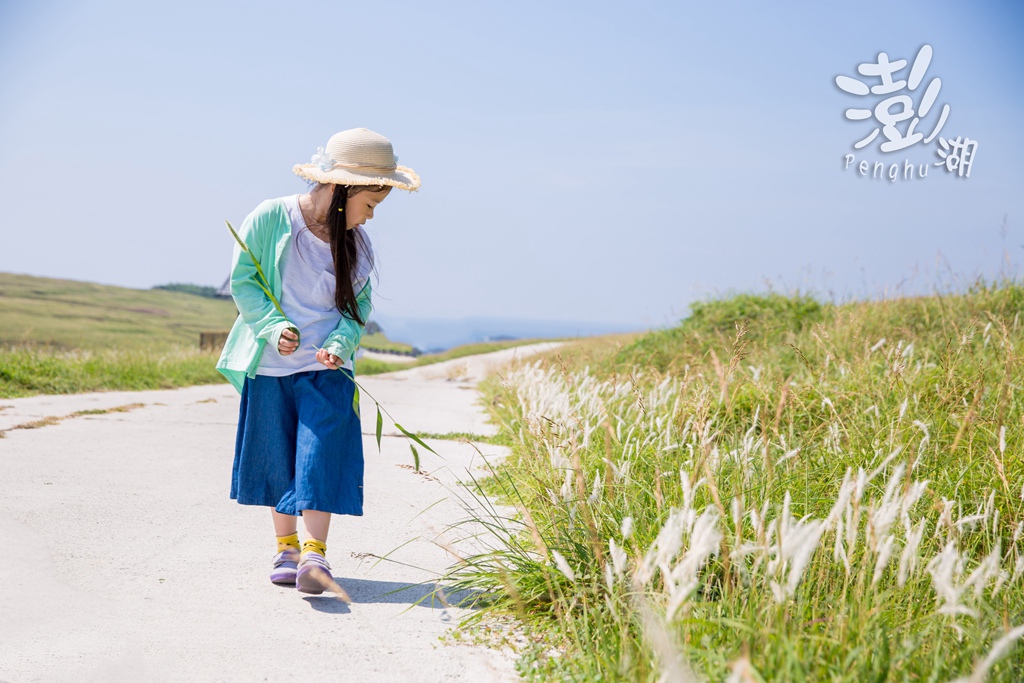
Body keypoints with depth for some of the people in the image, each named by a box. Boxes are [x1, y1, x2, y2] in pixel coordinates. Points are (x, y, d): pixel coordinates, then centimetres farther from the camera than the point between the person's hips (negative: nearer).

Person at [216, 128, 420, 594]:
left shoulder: (356, 243, 0)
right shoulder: (271, 219, -9)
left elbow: (359, 305, 6)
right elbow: (243, 281, -4)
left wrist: (340, 343, -14)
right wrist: (274, 326, -18)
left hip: (325, 369, 1)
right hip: (270, 366, -1)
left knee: (321, 456, -9)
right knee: (277, 457, 8)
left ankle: (314, 555, -10)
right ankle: (286, 547, 22)